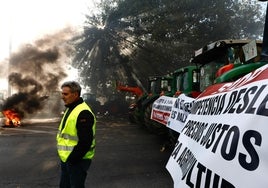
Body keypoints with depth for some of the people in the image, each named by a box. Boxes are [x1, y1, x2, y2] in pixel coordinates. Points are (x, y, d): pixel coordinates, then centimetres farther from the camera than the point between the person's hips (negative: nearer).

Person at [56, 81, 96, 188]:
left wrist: (72, 159, -18)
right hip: (66, 159, 10)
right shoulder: (70, 109, 11)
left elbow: (85, 142, -26)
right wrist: (64, 156, 14)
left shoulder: (83, 113, -22)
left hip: (77, 161, -10)